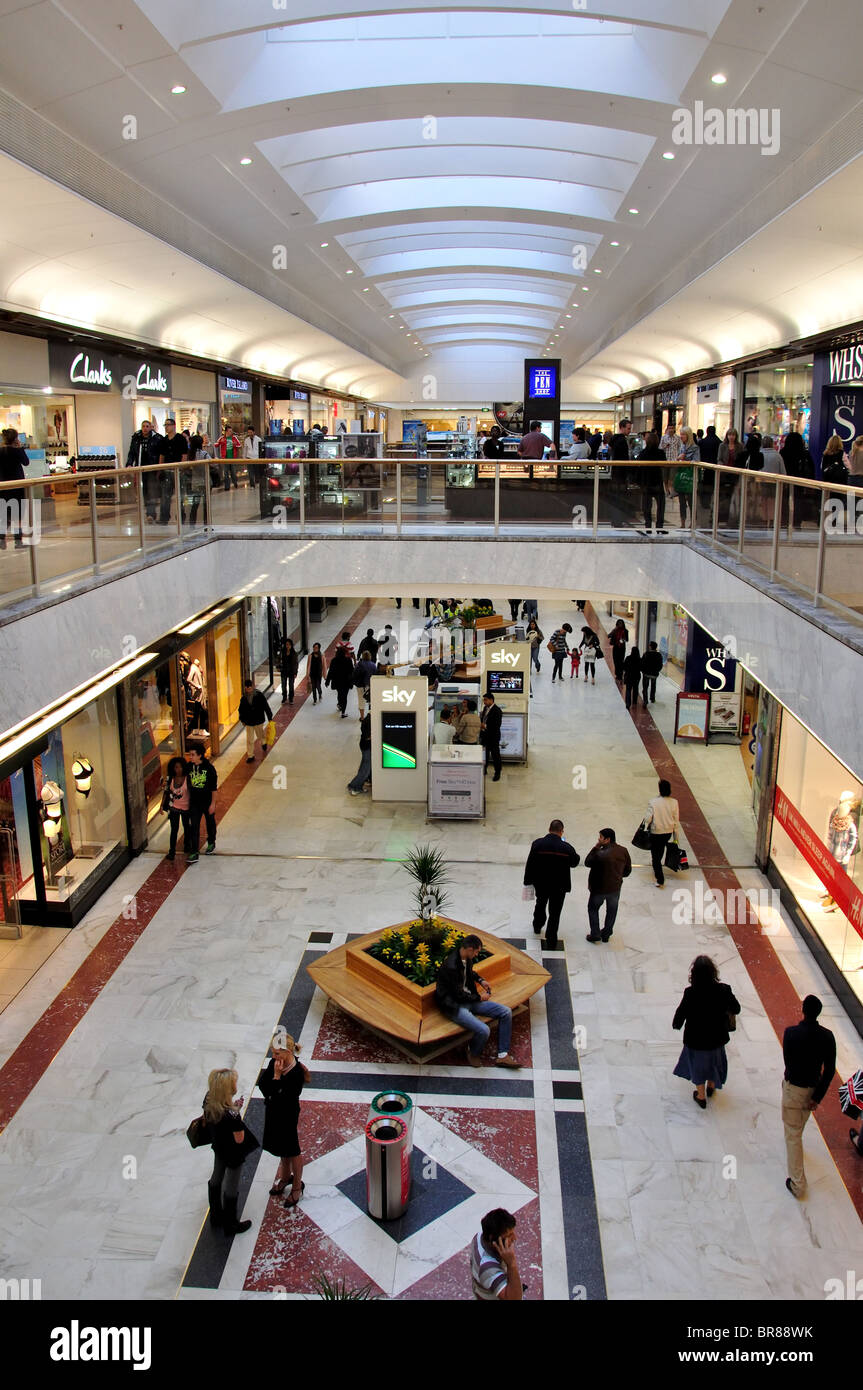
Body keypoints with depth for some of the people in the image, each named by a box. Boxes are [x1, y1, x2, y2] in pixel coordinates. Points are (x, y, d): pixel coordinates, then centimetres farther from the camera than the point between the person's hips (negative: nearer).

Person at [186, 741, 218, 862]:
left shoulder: (209, 768, -18)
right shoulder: (189, 766, -7)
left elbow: (214, 787, -13)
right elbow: (187, 784, 6)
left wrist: (213, 803, -13)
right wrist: (188, 800, 10)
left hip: (207, 802, -2)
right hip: (194, 802, 2)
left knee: (210, 823, 18)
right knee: (194, 827, -1)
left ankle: (211, 843, 42)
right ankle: (194, 853, 0)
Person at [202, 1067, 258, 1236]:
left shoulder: (209, 1099, -20)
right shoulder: (231, 1114, -39)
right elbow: (239, 1139, -26)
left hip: (218, 1146, 7)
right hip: (233, 1153, -7)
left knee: (216, 1179, 28)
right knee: (231, 1187, 16)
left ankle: (216, 1216, 51)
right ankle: (230, 1226, 37)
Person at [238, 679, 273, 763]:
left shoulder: (259, 696, -15)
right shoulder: (244, 698, -7)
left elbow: (266, 707, -8)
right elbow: (241, 710, 7)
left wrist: (270, 718, -5)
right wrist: (242, 720, 7)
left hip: (259, 721, -1)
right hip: (248, 722, 1)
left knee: (260, 735, 22)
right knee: (249, 740, 4)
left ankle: (264, 743, 56)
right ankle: (250, 755, 15)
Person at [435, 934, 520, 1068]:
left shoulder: (467, 959, 0)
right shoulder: (451, 966, -28)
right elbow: (459, 995, -21)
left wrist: (481, 980, 10)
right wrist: (479, 997, -7)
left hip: (468, 998, 9)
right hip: (454, 1005, -9)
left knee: (506, 1012, -2)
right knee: (483, 1031, -29)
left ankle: (502, 1056, 6)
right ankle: (473, 1054, 5)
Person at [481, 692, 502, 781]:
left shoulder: (497, 710, -18)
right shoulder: (485, 708, 8)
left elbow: (497, 725, -23)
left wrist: (485, 726, -24)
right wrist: (481, 724, 2)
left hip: (493, 737, -8)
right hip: (485, 735, 8)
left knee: (495, 755, 3)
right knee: (484, 754, 16)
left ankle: (497, 773, 15)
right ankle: (484, 771, 29)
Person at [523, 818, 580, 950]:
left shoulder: (537, 844, -15)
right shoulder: (567, 847, -18)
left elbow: (530, 864, -8)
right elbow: (574, 863, 0)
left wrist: (528, 882, 4)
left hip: (540, 884, 2)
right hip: (559, 886, -2)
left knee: (540, 905, 29)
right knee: (555, 913, 11)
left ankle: (537, 927, 51)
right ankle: (551, 942, 16)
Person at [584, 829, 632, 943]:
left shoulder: (600, 854, -28)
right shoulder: (623, 851, -9)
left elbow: (587, 863, -11)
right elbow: (628, 870, 2)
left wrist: (595, 848, -12)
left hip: (599, 888, -4)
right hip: (615, 887, 4)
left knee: (593, 909, 18)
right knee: (612, 911, 21)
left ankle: (595, 934, 19)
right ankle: (606, 934, 33)